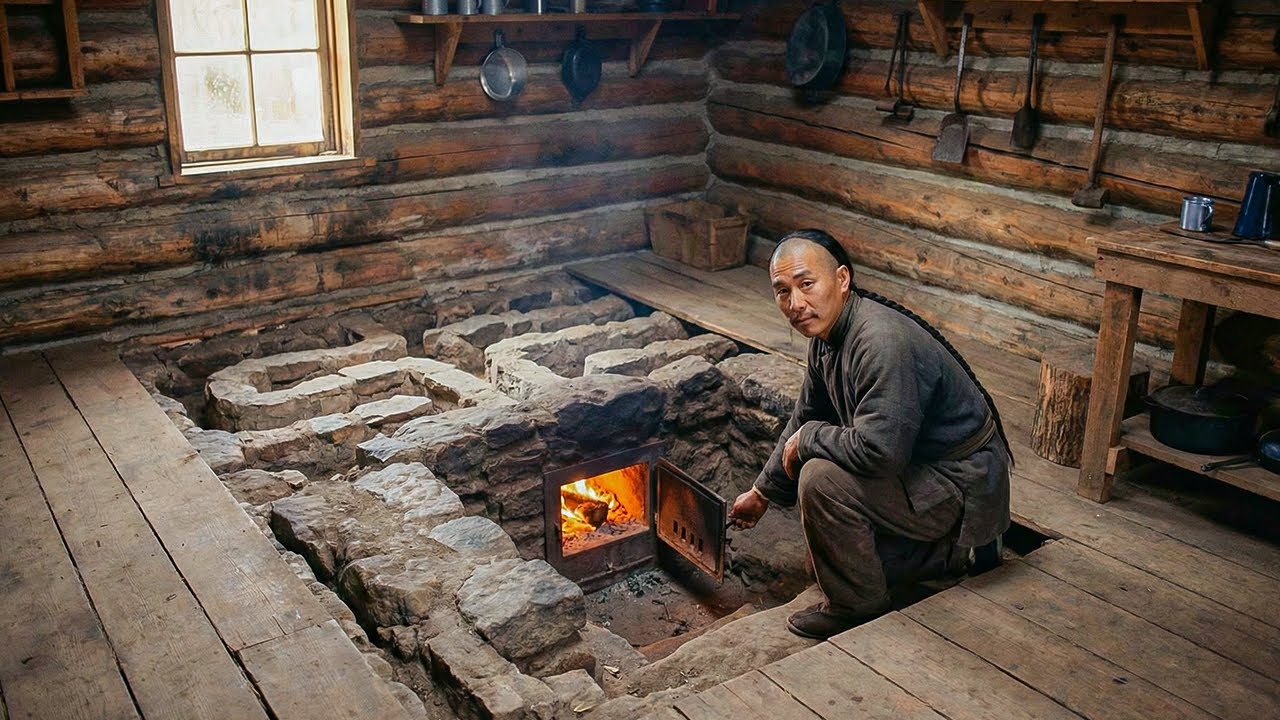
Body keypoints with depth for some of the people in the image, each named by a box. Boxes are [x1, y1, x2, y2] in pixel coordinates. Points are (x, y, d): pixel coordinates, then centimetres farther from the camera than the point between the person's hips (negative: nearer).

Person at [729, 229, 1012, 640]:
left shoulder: (883, 342, -31)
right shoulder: (827, 335, 1)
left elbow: (878, 449, -36)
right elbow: (805, 420, 15)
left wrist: (807, 440, -18)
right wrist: (763, 492, 21)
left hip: (961, 488, -10)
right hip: (918, 469, 10)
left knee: (822, 480, -26)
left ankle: (858, 608, -5)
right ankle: (953, 551, 21)